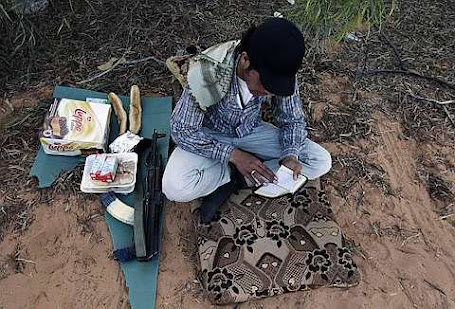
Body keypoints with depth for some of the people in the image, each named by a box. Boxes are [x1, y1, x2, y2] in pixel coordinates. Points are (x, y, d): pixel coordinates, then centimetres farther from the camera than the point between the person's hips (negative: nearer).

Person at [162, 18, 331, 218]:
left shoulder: (281, 73, -21)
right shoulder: (207, 71, -33)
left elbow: (292, 120, -5)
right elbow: (181, 130, -25)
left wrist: (290, 155, -25)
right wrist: (232, 155, -33)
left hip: (250, 131, 3)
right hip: (210, 134, -3)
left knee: (321, 161, -10)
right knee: (174, 188, -31)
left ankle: (242, 177, -9)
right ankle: (233, 170, -6)